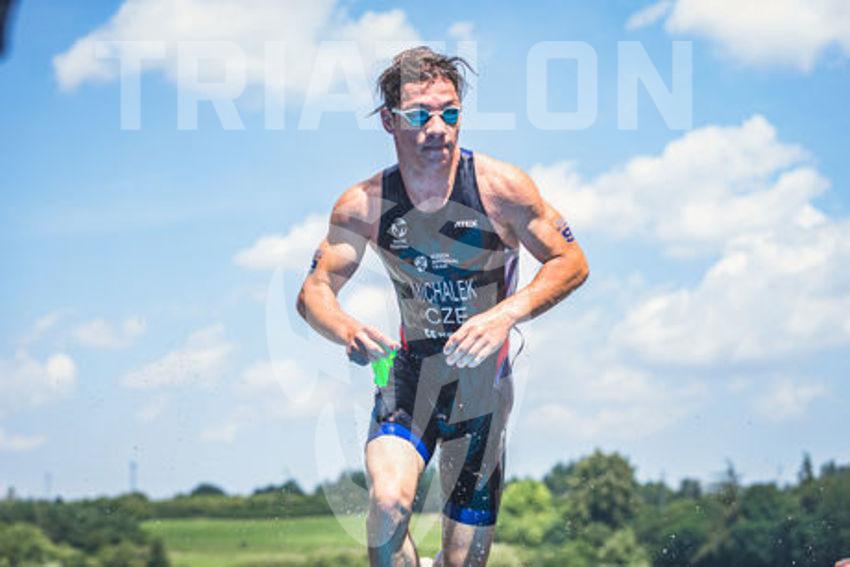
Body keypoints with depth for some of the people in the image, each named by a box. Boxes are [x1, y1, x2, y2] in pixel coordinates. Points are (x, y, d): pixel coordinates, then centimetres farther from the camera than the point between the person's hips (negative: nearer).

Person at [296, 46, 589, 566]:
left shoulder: (500, 188, -14)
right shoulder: (364, 207, -9)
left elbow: (572, 264, -8)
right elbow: (315, 290, -5)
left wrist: (506, 314, -27)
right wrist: (347, 331, -30)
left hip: (484, 386, 0)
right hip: (410, 373, 0)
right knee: (389, 503, -30)